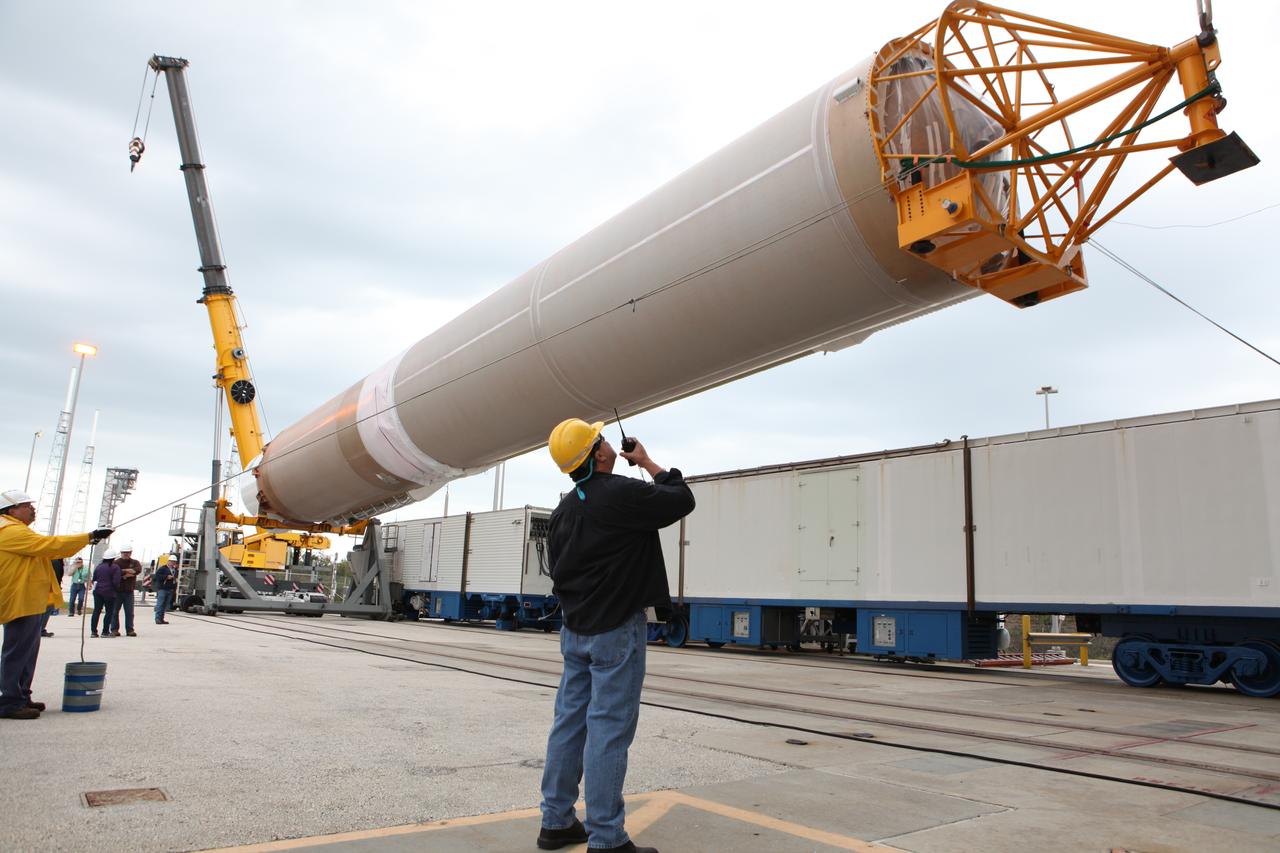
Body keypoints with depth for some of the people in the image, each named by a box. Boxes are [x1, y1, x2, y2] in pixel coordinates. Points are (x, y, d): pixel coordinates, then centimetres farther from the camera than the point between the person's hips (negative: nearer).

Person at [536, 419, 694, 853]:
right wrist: (648, 463, 7)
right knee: (609, 732, -4)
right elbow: (682, 500, -4)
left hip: (575, 632, 8)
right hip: (617, 630, -8)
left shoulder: (563, 511, 9)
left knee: (569, 723, 13)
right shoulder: (621, 493, -17)